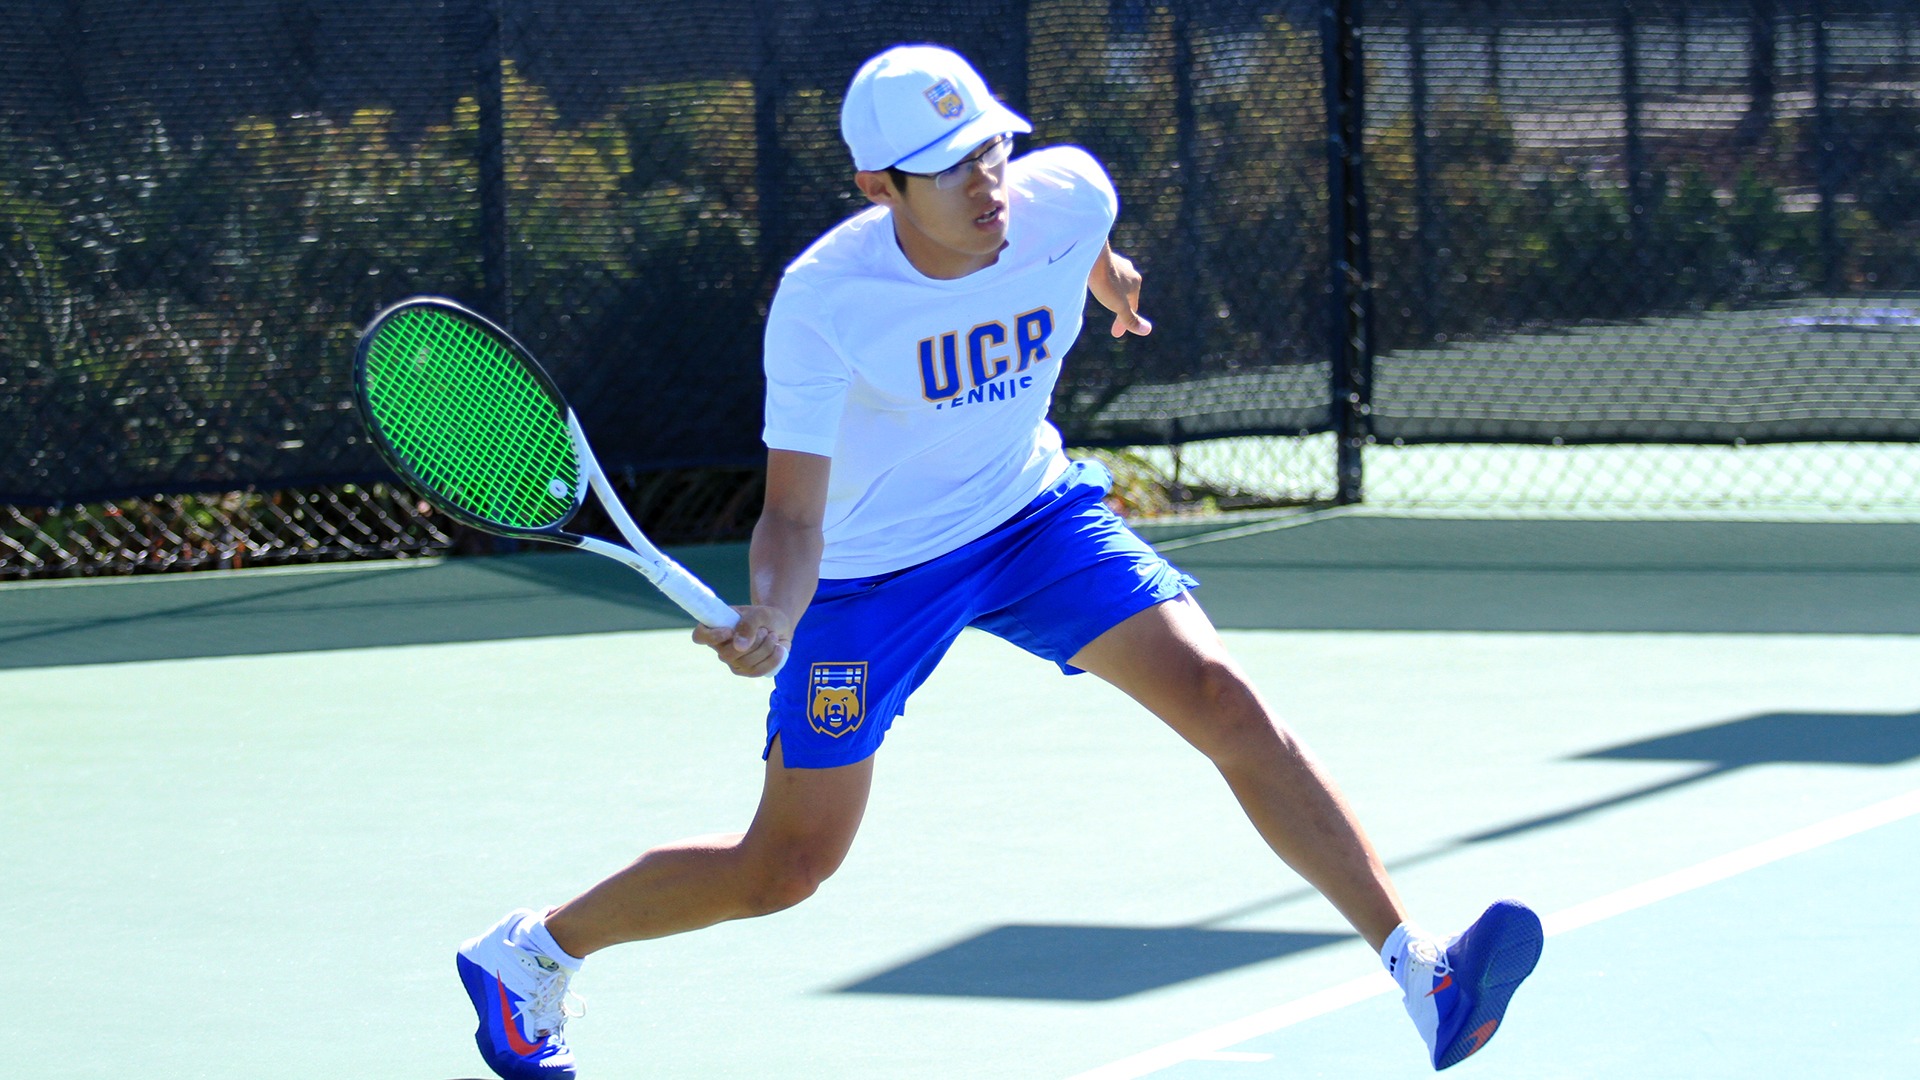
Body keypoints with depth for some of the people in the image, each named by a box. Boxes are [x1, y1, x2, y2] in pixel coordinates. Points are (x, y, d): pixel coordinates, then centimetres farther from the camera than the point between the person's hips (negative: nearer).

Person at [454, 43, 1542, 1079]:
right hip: (874, 562, -3)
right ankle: (532, 951, 25)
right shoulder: (823, 300, -29)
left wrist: (1111, 278, 32)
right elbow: (794, 514, -30)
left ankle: (1420, 966, -18)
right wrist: (770, 618, -51)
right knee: (784, 870, 0)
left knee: (1224, 698, -18)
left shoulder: (1066, 194, -19)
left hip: (1036, 512, 3)